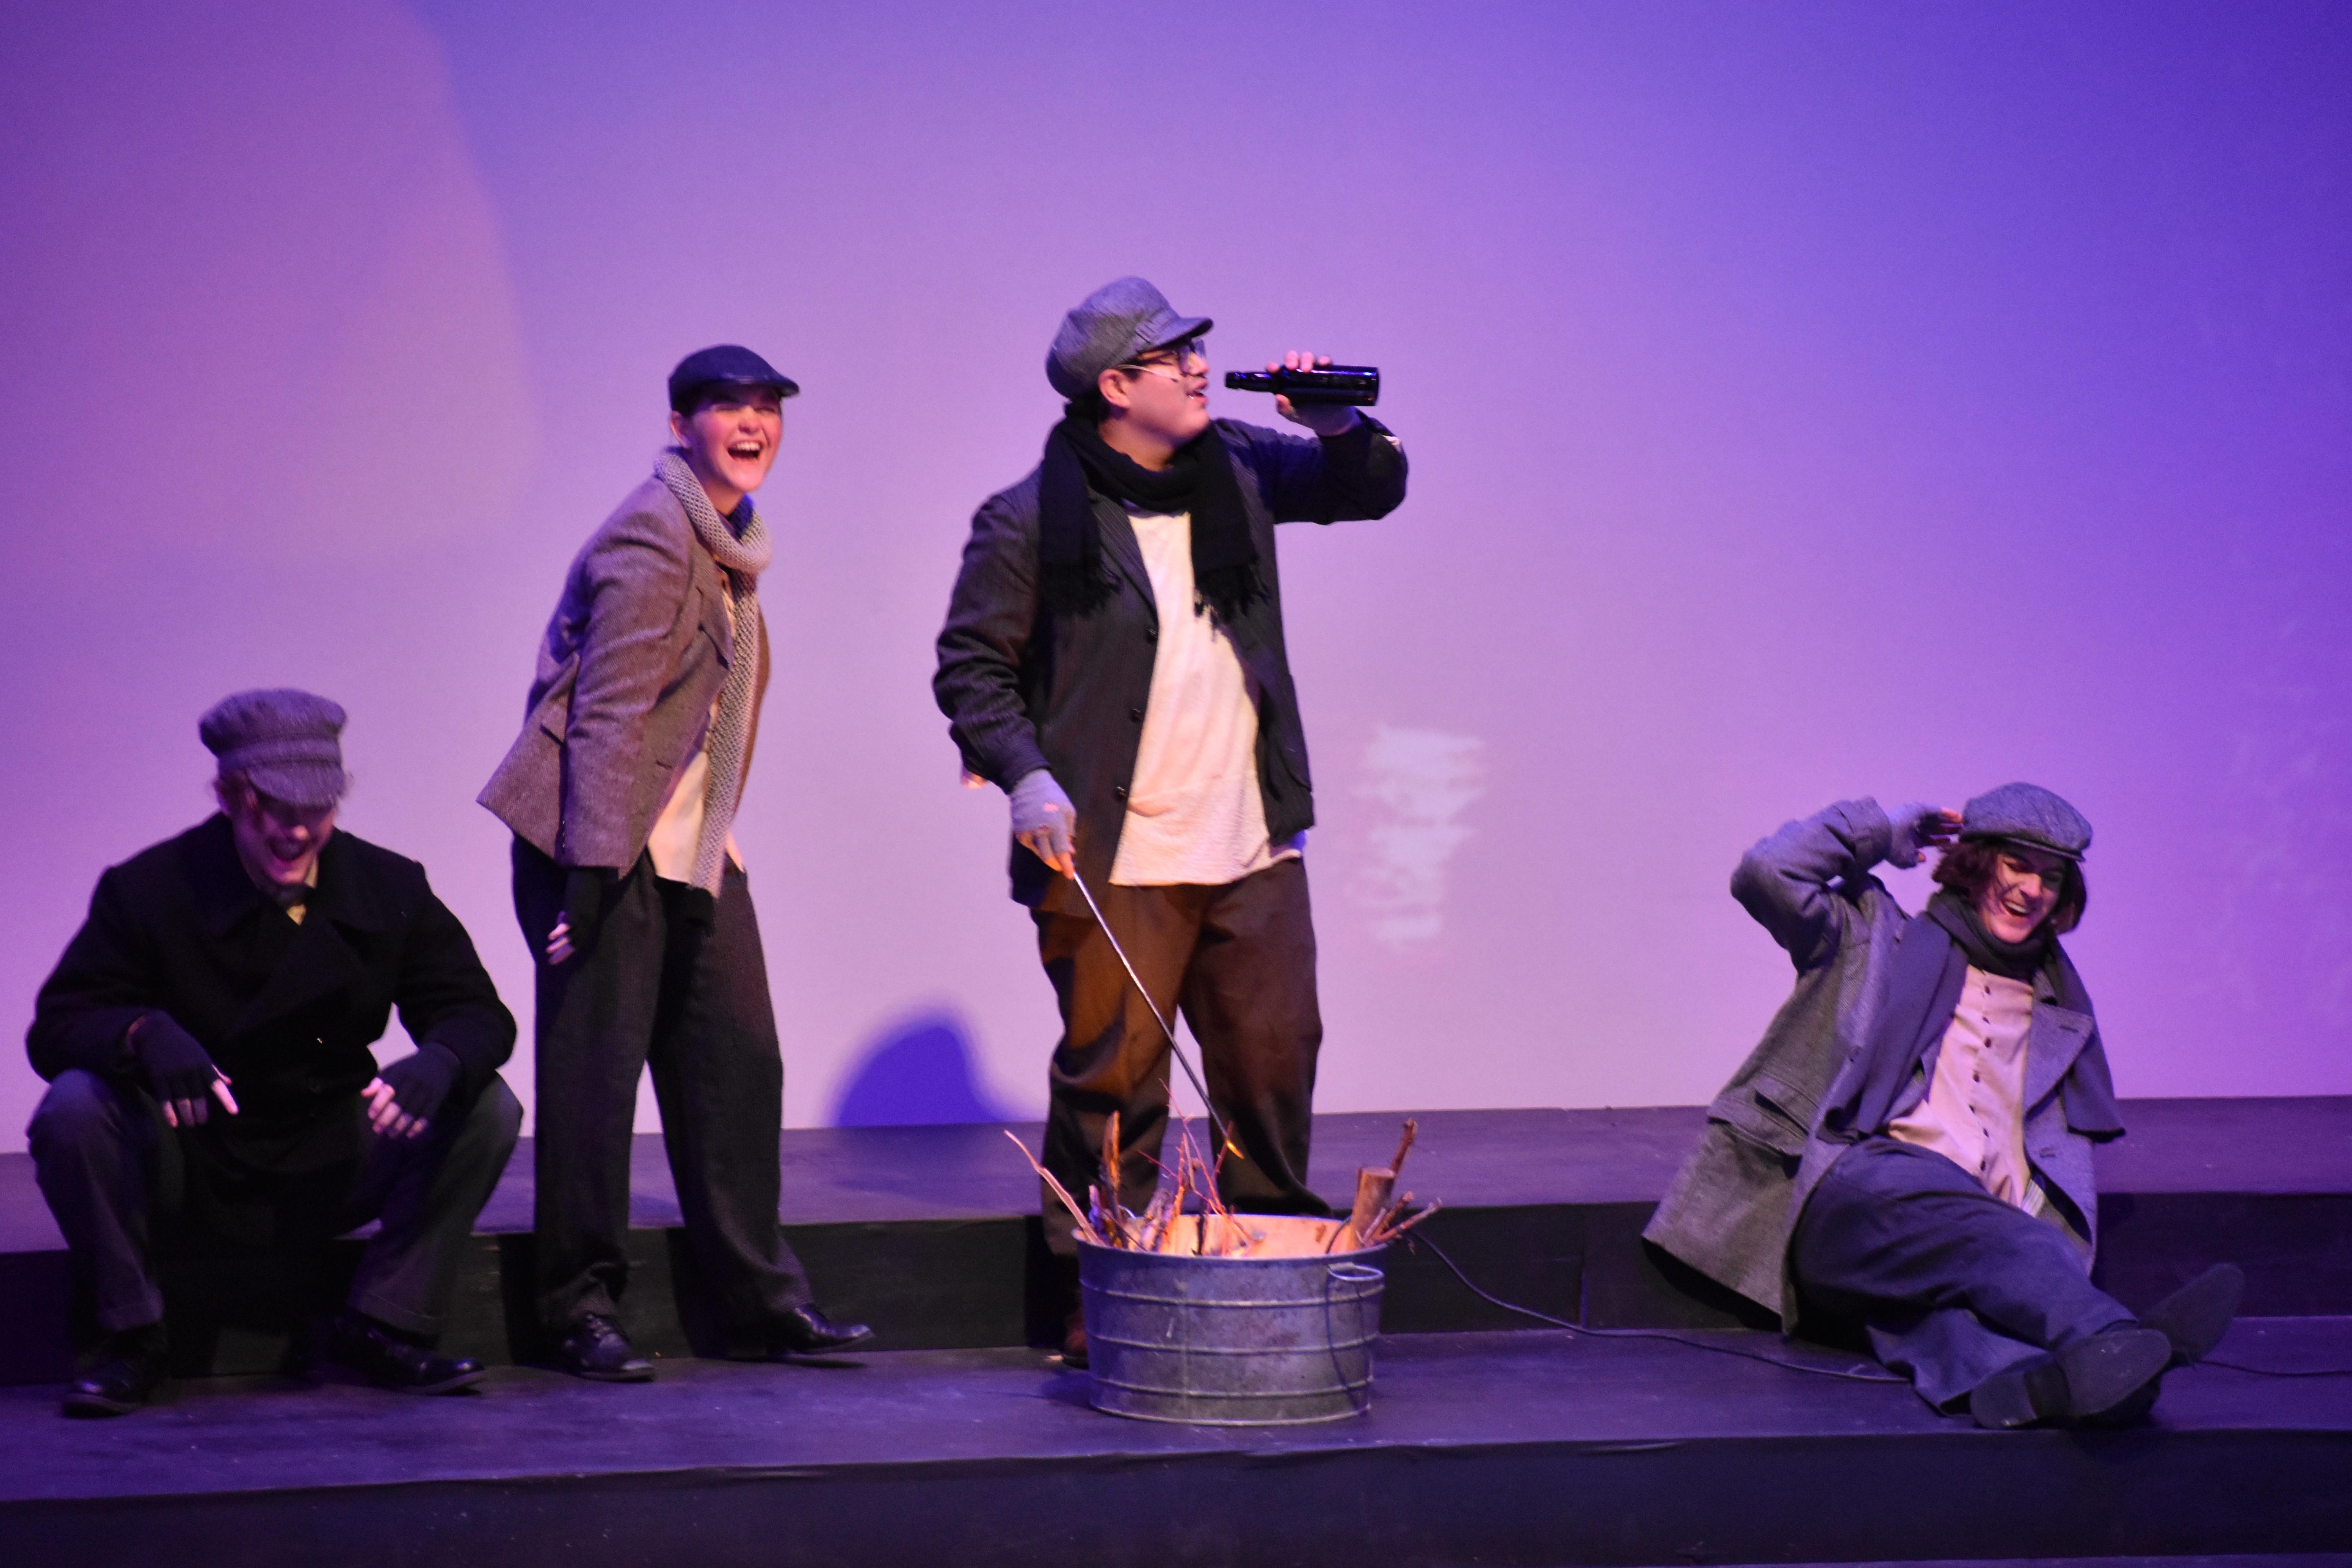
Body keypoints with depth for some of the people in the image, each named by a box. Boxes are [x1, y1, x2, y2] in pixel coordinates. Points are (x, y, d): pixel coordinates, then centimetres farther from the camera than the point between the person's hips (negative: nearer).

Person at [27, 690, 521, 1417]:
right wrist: (144, 1035, -38)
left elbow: (479, 1014, -6)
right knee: (73, 1108, -30)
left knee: (487, 1110, -19)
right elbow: (57, 1028, -14)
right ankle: (131, 1340, -12)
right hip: (188, 1177, -2)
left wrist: (440, 1061, -31)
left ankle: (384, 1326, -7)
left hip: (330, 1175, 2)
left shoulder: (389, 889, -4)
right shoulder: (148, 890, -11)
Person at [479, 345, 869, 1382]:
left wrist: (712, 837, 18)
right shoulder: (651, 543, -15)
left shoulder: (730, 539, 14)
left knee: (738, 1064, 10)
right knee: (594, 1075, -3)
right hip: (605, 849, -9)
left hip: (695, 851, 9)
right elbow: (609, 718, -20)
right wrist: (590, 878, -24)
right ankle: (583, 1315, 5)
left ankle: (760, 1304, 17)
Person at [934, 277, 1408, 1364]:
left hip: (1252, 850, 5)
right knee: (1113, 1081, 0)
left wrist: (1339, 430, -3)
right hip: (1113, 864, -5)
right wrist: (1025, 777, -16)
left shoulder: (1238, 470, 8)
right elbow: (971, 666, -3)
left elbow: (1371, 491, 19)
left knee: (1275, 1059, 10)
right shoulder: (1031, 522, -7)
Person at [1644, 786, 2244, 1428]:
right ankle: (2117, 1337, -69)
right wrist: (1882, 833, 21)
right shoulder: (1881, 941, 24)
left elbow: (2066, 1162, 32)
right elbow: (1767, 873, 8)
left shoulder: (2060, 1017, 35)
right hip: (1857, 1189, -3)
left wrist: (2050, 1259, 9)